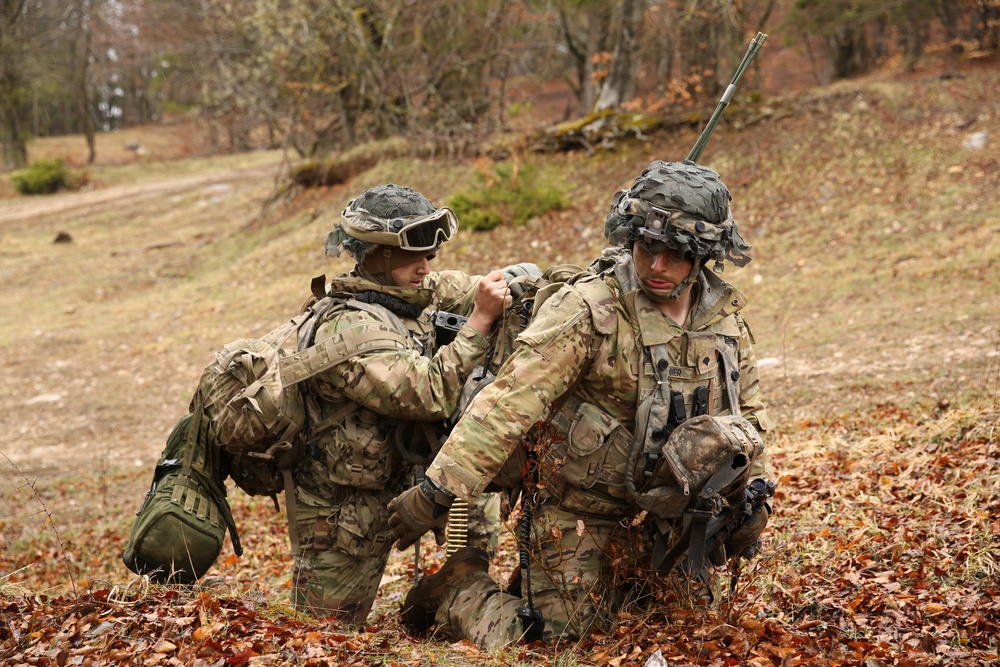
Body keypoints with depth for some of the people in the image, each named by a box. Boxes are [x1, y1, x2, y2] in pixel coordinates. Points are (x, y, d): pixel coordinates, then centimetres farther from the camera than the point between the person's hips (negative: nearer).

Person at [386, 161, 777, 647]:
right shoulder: (588, 309, -21)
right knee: (547, 642, -3)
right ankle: (454, 585, 21)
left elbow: (747, 413, 15)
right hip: (582, 511, -6)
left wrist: (755, 496, 6)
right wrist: (436, 491, -30)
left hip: (678, 509, 6)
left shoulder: (725, 317, -1)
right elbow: (509, 403, -26)